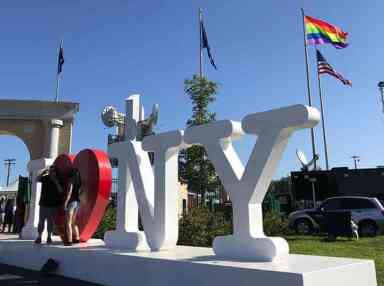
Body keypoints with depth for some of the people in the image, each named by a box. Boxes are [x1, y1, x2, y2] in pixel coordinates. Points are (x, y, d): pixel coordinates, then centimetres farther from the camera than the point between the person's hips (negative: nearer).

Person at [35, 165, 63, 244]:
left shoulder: (57, 180, 5)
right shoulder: (45, 178, 6)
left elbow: (60, 191, -3)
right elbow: (37, 179, -13)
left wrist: (56, 182, -14)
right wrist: (43, 173, -26)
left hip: (52, 204, 0)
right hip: (43, 203, 1)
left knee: (50, 221, 0)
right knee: (41, 221, 0)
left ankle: (49, 237, 4)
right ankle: (39, 237, 2)